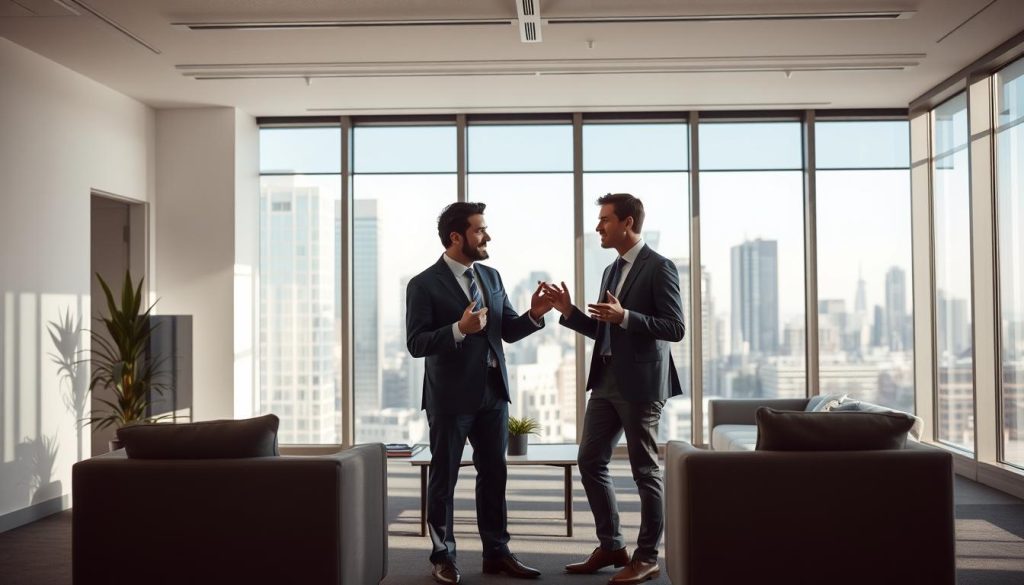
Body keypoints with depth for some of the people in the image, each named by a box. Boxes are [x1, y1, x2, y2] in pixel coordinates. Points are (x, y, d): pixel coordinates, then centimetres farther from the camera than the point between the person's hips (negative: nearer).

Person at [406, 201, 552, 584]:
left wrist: (534, 315, -9)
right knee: (444, 478, 6)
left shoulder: (491, 277, 8)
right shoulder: (424, 284, -10)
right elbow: (416, 344, -15)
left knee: (494, 474, 12)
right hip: (450, 396, -6)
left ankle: (496, 553, 23)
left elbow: (508, 331, 10)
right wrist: (459, 329, -28)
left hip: (492, 393, 6)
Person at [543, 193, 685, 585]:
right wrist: (569, 311, 6)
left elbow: (675, 328, -15)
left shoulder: (659, 267, -9)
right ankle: (611, 546, 23)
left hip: (640, 383, -9)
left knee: (645, 470, 1)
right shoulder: (612, 271, 16)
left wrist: (625, 316, -24)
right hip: (606, 382, 9)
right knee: (590, 461, 10)